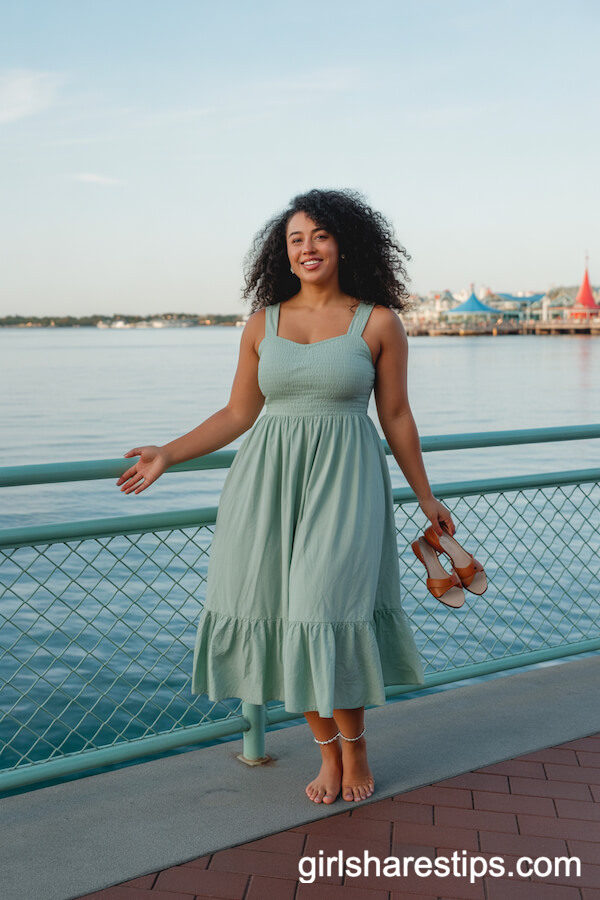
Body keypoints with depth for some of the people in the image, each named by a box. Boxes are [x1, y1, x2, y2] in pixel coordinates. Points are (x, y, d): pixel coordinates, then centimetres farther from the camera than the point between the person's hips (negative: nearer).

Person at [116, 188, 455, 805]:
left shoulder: (378, 323, 1)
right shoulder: (263, 323, 8)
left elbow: (396, 416, 7)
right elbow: (238, 414, 11)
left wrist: (426, 499, 11)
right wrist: (168, 455, 4)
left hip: (343, 482, -3)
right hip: (267, 482, 3)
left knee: (327, 614, -9)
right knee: (281, 617, 3)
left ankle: (354, 747, 17)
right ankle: (328, 751, 23)